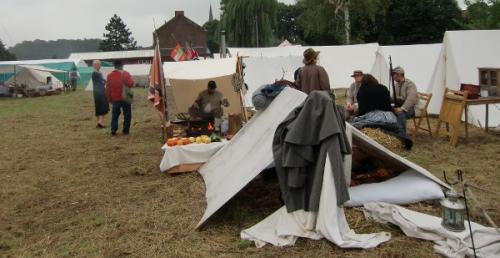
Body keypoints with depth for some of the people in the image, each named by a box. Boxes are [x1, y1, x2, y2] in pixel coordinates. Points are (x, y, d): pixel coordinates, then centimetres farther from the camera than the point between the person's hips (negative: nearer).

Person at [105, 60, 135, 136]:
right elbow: (131, 84, -17)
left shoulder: (110, 76, 2)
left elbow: (107, 89, 5)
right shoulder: (125, 74, -9)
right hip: (125, 98, -3)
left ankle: (113, 130, 5)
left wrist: (109, 99, 13)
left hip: (115, 99, 3)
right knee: (127, 115, 8)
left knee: (115, 115, 13)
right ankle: (126, 130, 6)